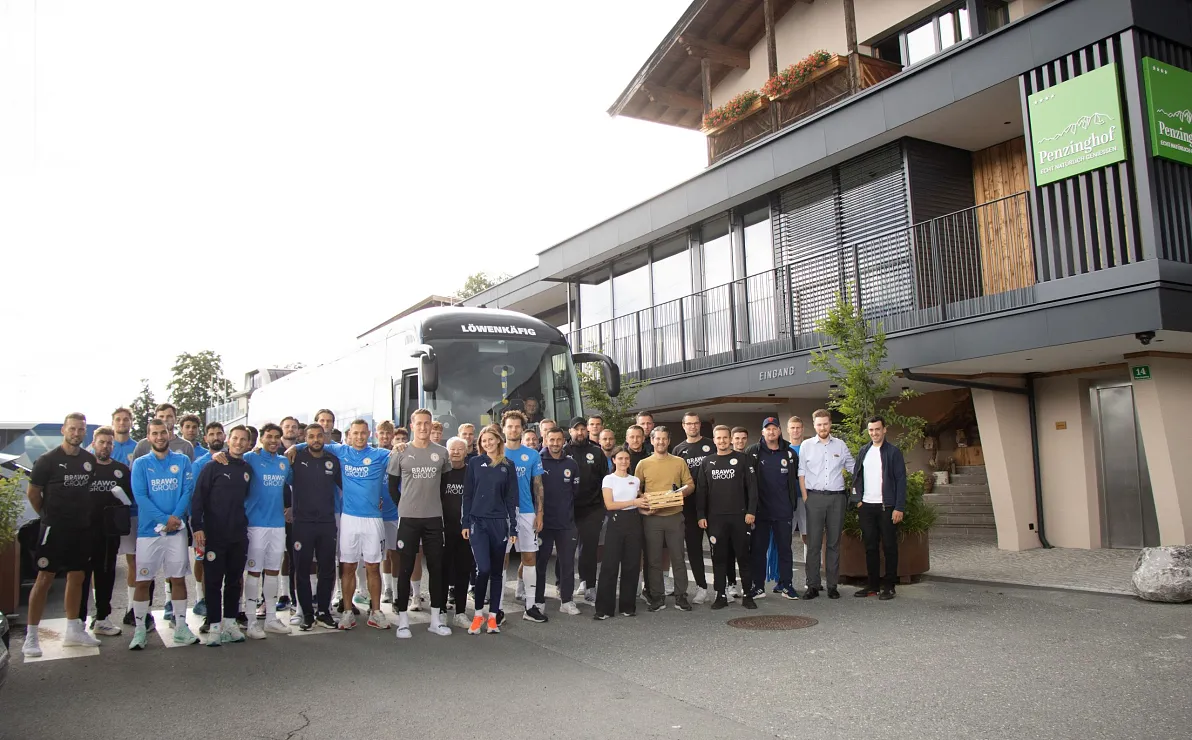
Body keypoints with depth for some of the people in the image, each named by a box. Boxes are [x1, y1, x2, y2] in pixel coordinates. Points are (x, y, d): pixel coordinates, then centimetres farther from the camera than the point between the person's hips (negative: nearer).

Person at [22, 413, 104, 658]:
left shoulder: (90, 460, 6)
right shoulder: (48, 460, -9)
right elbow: (32, 493, -3)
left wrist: (83, 514, 11)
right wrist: (48, 515, 5)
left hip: (82, 529, 5)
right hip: (54, 529, -5)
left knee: (77, 578, 11)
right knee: (44, 578, -5)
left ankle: (73, 631, 21)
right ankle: (31, 635, 3)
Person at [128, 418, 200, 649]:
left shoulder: (182, 461, 7)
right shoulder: (140, 464, 3)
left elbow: (188, 490, -2)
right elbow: (140, 496, -7)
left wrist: (176, 516, -17)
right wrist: (165, 519, -16)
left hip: (176, 529, 1)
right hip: (148, 530, -1)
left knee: (178, 578, 6)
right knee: (143, 581, 1)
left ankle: (181, 627, 14)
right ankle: (140, 629, 12)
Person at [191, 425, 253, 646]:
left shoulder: (248, 469, 10)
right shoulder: (213, 466, -4)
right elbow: (198, 497, -7)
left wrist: (246, 523, 12)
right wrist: (197, 526, -14)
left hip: (239, 535, 4)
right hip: (214, 534, -4)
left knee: (235, 580, 10)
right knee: (214, 580, 2)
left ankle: (230, 622, 20)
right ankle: (214, 625, 8)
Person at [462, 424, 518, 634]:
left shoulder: (508, 466, 5)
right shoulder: (474, 463, 4)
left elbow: (512, 499, 5)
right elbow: (467, 495, 4)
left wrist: (513, 528, 1)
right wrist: (465, 523, -1)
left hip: (499, 522, 1)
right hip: (477, 522, -1)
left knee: (496, 570, 6)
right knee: (483, 568, -11)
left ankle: (492, 616, 16)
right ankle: (478, 614, 6)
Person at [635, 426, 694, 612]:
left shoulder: (679, 462, 6)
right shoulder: (643, 464, 4)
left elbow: (690, 486, 7)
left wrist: (679, 492, -13)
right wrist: (642, 508, -11)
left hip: (674, 516, 0)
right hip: (651, 518, 0)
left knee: (678, 558, 4)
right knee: (653, 559, 5)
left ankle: (681, 597, 13)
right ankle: (657, 597, 14)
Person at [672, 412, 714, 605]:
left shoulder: (711, 445, 4)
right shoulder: (678, 450, 10)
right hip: (689, 504, 2)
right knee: (693, 546, 5)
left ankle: (722, 585, 10)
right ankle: (701, 586, 14)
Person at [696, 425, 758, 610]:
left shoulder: (743, 459, 3)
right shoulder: (707, 462, 10)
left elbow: (752, 487, 0)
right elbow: (700, 490, 9)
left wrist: (751, 511, -8)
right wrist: (701, 515, 2)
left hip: (739, 516, -2)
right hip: (715, 518, 2)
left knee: (743, 556, 3)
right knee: (719, 557, 5)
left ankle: (748, 595, 11)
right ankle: (721, 595, 12)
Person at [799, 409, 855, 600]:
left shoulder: (840, 445, 8)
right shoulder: (806, 445, 5)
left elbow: (853, 467, 14)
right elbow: (801, 473, 4)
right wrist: (805, 497, -3)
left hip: (836, 497, 1)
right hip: (815, 497, -1)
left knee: (834, 543, 6)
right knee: (813, 543, -2)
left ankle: (833, 585, 12)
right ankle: (813, 585, 3)